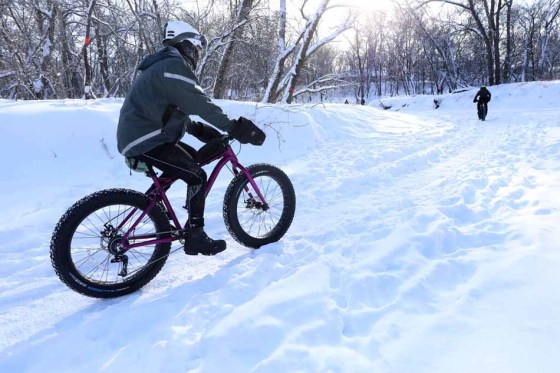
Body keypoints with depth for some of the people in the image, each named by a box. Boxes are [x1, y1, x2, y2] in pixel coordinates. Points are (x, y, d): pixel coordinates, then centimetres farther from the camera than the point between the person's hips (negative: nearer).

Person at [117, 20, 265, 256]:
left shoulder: (164, 66, 21)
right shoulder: (173, 65, -13)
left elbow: (177, 109, 23)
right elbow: (200, 104, -25)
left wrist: (201, 130, 12)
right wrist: (234, 127, -24)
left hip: (140, 135, 10)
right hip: (146, 141, -10)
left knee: (193, 158, 19)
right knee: (198, 177, -10)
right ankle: (195, 238, -1)